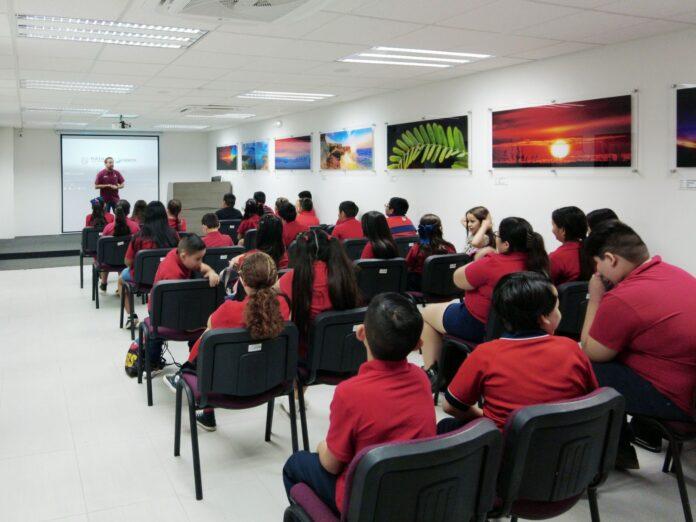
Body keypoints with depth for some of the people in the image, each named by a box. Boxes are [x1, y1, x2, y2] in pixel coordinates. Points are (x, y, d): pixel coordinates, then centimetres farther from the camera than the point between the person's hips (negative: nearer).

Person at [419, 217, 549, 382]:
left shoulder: (492, 264, -31)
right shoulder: (537, 262, -10)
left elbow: (458, 278, -14)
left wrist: (480, 257, -3)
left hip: (480, 326, -8)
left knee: (426, 313, 17)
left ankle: (430, 372, 21)